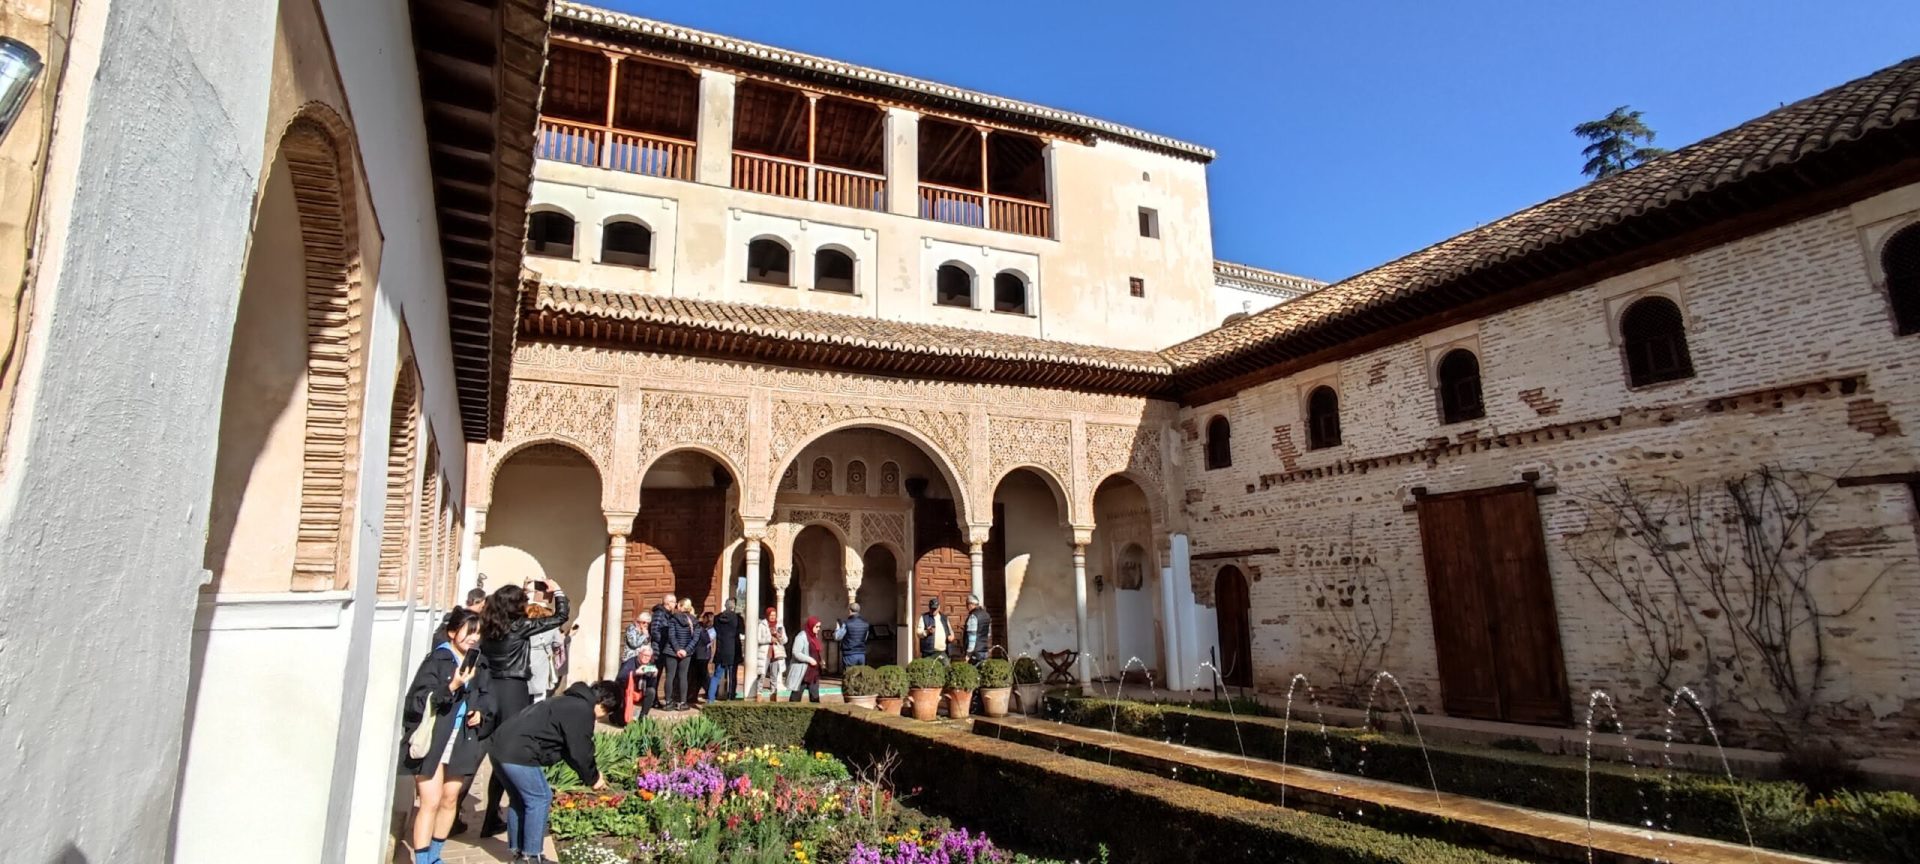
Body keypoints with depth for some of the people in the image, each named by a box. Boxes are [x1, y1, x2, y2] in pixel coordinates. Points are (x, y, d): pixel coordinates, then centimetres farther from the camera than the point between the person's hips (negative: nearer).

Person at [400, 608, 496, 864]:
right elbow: (419, 701, -17)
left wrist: (481, 714, -3)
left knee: (450, 800, 13)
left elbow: (488, 700, 17)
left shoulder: (479, 664, 7)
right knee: (431, 802, -7)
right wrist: (452, 687, -30)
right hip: (432, 741, -5)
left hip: (461, 744, 6)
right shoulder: (437, 660, -10)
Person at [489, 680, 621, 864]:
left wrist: (591, 773, 28)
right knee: (540, 799, 1)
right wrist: (593, 778, 9)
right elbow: (580, 752, -7)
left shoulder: (571, 702, 21)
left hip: (501, 745, 10)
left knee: (521, 798, 23)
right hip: (518, 754, -10)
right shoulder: (583, 711, -10)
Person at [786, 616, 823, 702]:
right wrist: (809, 660, -23)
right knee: (797, 693, 1)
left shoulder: (815, 636, 13)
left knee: (815, 695, 7)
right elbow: (796, 653, -21)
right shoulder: (801, 636, -14)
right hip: (802, 671, -8)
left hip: (814, 671, 8)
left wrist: (820, 661, 6)